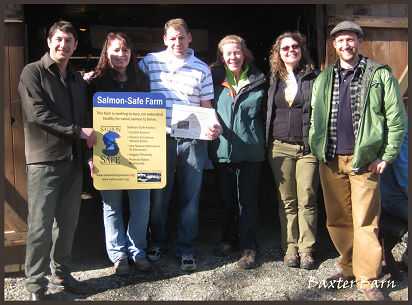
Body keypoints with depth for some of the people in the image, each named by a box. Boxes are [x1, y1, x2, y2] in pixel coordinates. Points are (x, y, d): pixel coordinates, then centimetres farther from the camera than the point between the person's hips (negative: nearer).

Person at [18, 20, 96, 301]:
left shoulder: (77, 80, 16)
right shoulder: (33, 72, -2)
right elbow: (38, 114, -14)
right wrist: (78, 131, -13)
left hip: (73, 160, 6)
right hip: (44, 160, -6)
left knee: (68, 223, 11)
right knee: (40, 226, -3)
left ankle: (61, 273, 26)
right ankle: (36, 287, 9)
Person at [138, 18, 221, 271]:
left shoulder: (202, 68, 7)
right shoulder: (150, 62, 4)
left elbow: (207, 107, 10)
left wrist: (213, 126, -7)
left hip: (193, 140, 1)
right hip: (160, 138, 0)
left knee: (190, 196, 7)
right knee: (159, 195, 9)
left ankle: (186, 249, 21)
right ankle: (157, 243, 28)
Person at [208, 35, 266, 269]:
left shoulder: (258, 82, 2)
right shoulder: (215, 80, 3)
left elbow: (265, 114, 9)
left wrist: (263, 142, 5)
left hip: (250, 150, -1)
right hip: (222, 149, 2)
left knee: (248, 200, 3)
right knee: (226, 198, 14)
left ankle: (248, 248, 12)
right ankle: (229, 239, 31)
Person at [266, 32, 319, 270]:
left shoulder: (314, 78, 2)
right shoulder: (274, 79, 11)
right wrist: (267, 142, 9)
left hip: (307, 147, -3)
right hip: (280, 147, 3)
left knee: (307, 201, -1)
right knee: (287, 201, 8)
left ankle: (306, 249, 12)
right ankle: (290, 247, 18)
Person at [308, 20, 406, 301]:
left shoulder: (380, 75, 0)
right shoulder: (323, 79, 12)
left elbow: (397, 119, -2)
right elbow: (315, 119, 15)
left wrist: (386, 157, -5)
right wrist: (317, 151, 5)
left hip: (364, 160, -4)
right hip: (330, 161, 4)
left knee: (365, 222, -3)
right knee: (337, 219, 10)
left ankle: (367, 279, 9)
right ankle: (348, 267, 26)